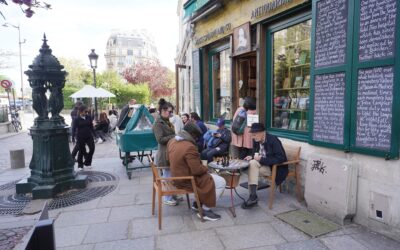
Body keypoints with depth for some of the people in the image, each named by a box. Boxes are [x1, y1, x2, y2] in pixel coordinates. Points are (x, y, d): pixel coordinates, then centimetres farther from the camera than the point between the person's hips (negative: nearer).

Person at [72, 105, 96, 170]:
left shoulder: (89, 117, 4)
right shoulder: (77, 119, -7)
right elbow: (74, 129, -4)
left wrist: (94, 134, 11)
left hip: (89, 136, 3)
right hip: (81, 137, -3)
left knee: (92, 148, -5)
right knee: (81, 151, 5)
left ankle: (87, 162, 17)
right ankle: (80, 165, 22)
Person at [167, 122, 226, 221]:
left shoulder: (172, 141, 0)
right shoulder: (189, 147, -28)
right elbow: (197, 170, -27)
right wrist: (206, 168, -4)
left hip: (177, 176, 10)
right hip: (187, 180, -10)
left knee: (212, 177, 27)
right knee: (221, 182, -2)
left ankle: (197, 203, 27)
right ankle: (205, 210, 5)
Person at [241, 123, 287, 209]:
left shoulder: (273, 140, -20)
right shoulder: (256, 140, 0)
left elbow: (280, 158, -26)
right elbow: (256, 153, 15)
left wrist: (261, 159, -27)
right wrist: (252, 157, -9)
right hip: (264, 165, 7)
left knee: (253, 164, -25)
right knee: (253, 163, -21)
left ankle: (253, 197, -16)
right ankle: (253, 196, -19)